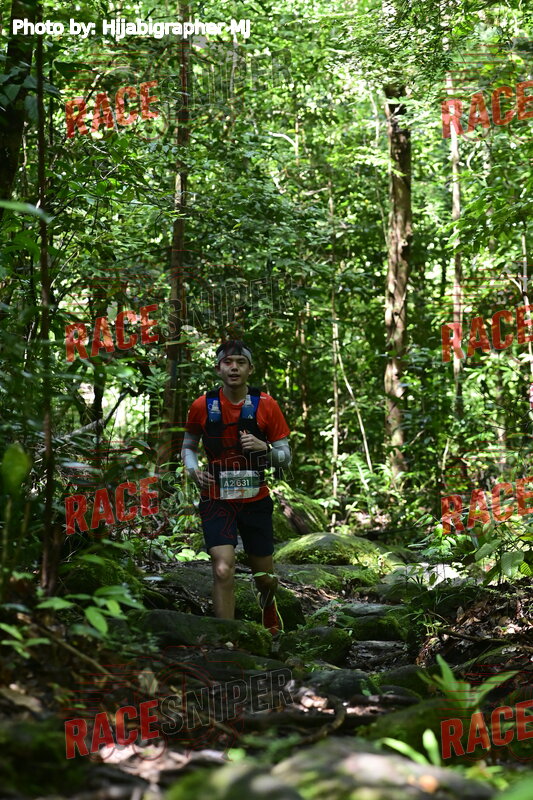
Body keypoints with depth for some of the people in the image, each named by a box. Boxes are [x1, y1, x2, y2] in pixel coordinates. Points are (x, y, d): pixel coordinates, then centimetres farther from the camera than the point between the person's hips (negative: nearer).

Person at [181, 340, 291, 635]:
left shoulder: (266, 406, -4)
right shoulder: (202, 406, -3)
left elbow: (286, 457, 0)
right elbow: (188, 446, 13)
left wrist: (264, 448, -21)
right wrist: (193, 469, -8)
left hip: (256, 501, 1)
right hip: (217, 501, -1)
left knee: (264, 576, 14)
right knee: (223, 570, -20)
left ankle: (267, 603, 51)